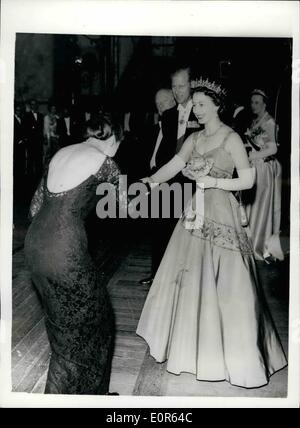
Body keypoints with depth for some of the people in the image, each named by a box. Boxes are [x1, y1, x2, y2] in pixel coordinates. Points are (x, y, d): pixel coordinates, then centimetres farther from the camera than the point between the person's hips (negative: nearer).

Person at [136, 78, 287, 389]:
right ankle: (192, 343, 34)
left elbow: (248, 180, -9)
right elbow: (171, 167, 1)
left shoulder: (231, 138, -7)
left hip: (221, 216, -6)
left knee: (223, 284, 0)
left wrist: (214, 182, -18)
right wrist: (147, 182, -15)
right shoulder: (194, 139, 10)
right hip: (196, 214, 6)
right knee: (190, 278, 13)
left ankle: (235, 353, 20)